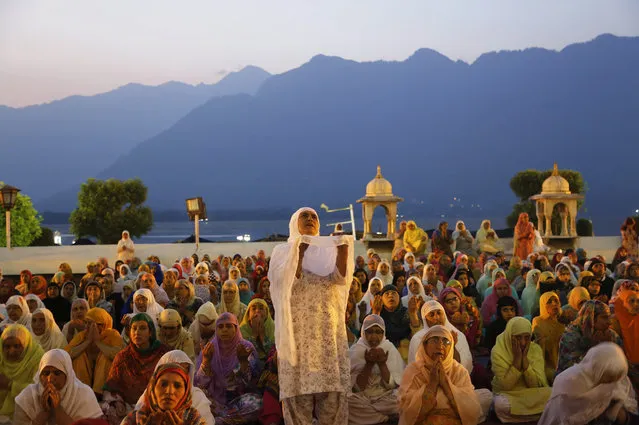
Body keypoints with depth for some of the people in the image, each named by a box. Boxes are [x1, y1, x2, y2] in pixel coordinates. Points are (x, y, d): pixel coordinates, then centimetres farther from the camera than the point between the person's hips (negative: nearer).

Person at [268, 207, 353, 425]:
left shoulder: (329, 252, 13)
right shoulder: (283, 252, 8)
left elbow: (340, 278, -8)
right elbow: (287, 281, -11)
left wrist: (343, 246, -21)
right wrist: (299, 249, -20)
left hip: (329, 336, 2)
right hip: (297, 335, -2)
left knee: (332, 395, -2)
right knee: (298, 393, -5)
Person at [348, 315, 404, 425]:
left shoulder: (390, 349, 2)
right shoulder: (355, 350, 0)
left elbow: (392, 385, -6)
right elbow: (357, 387, -8)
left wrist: (382, 364, -19)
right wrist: (368, 364, -19)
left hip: (386, 397, 0)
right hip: (361, 398, 0)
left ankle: (362, 413, -17)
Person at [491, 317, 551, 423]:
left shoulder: (536, 349, -6)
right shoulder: (498, 351, -14)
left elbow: (536, 385, -12)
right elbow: (506, 385, -20)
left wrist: (525, 357, -22)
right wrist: (517, 358, -24)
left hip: (531, 394, 2)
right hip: (507, 394, -2)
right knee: (501, 404, -36)